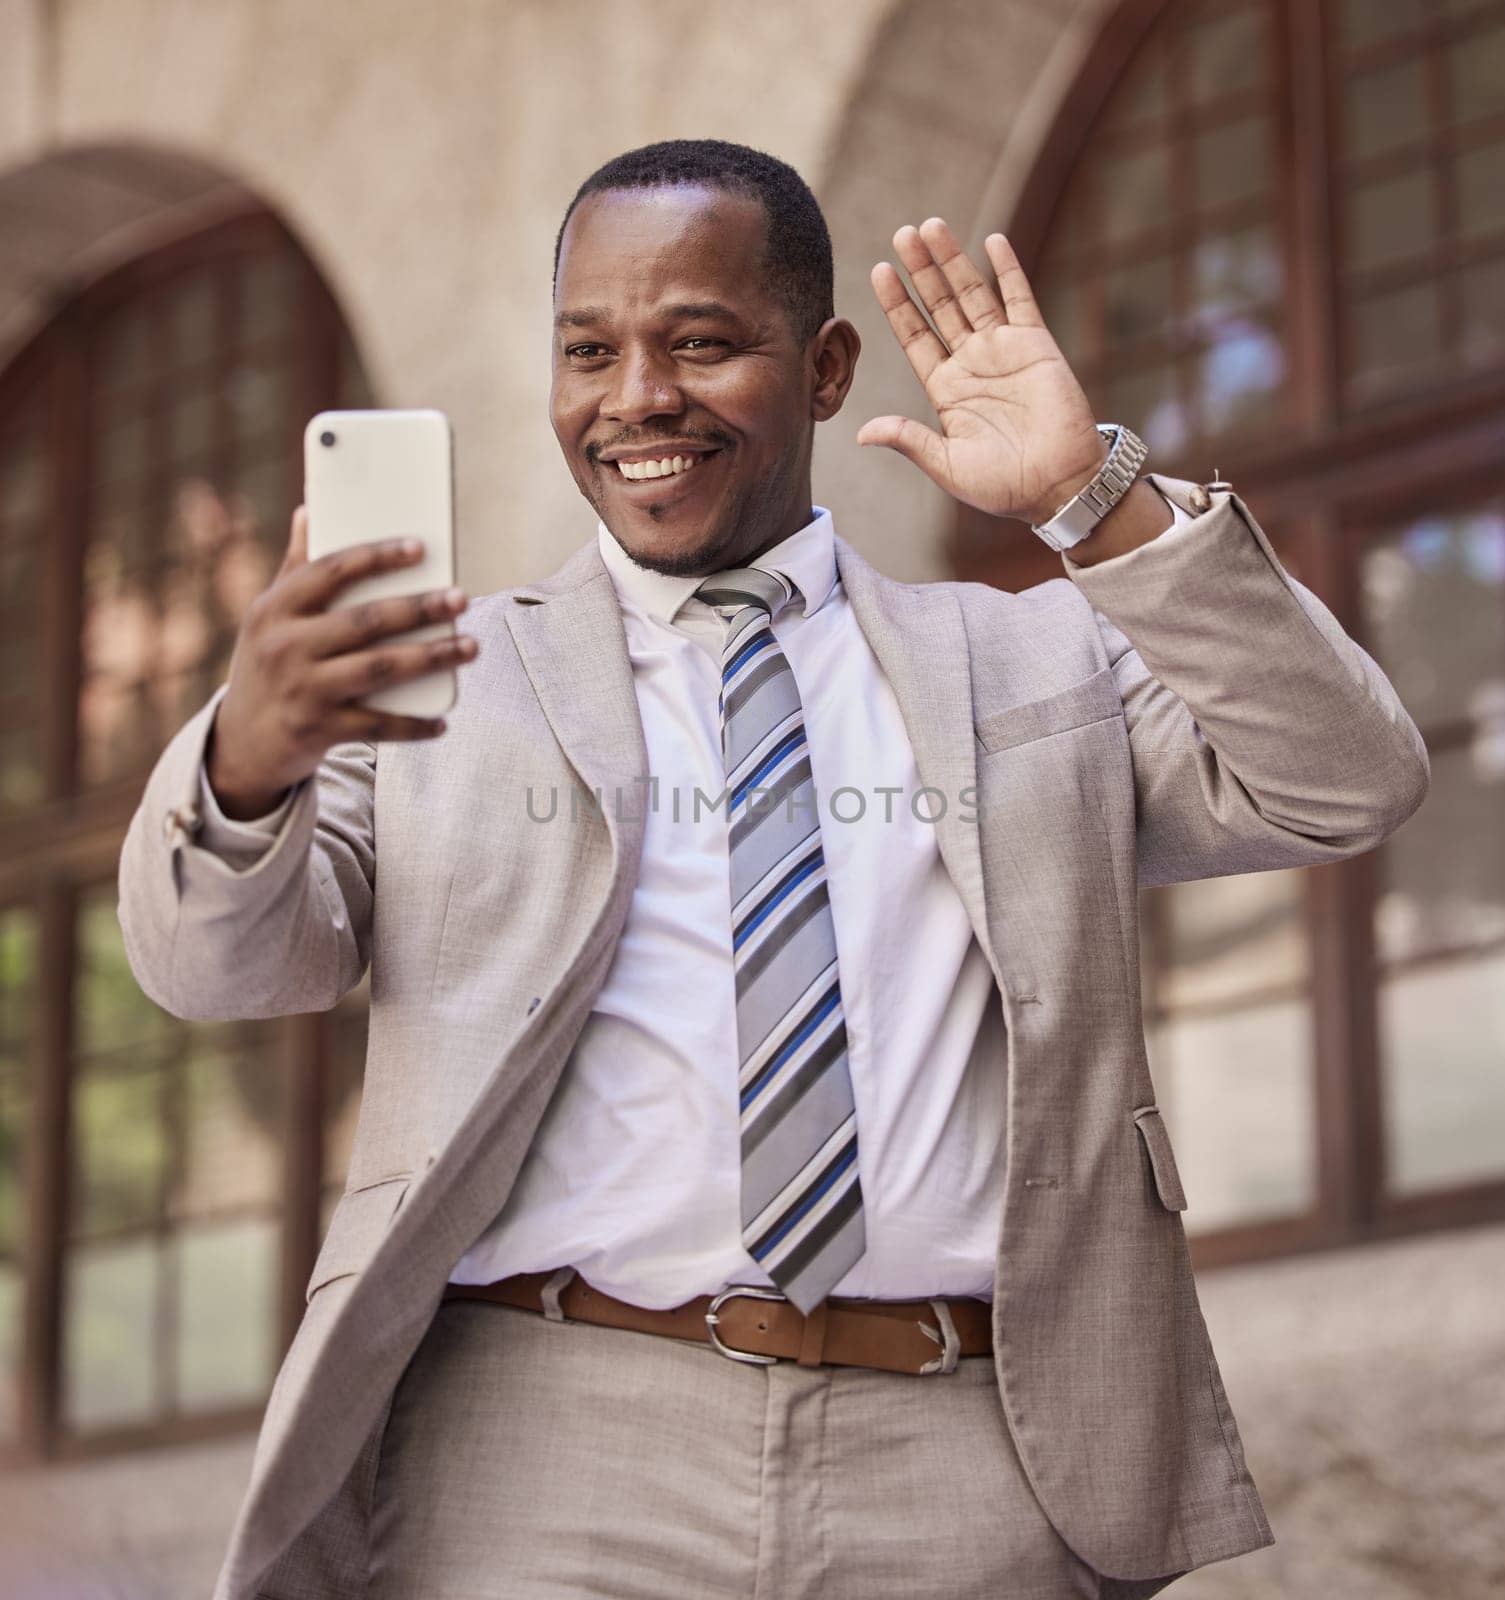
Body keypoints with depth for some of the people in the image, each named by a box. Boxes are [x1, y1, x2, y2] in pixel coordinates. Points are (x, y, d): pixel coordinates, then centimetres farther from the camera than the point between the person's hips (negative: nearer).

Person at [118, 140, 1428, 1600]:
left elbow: (1345, 790, 3)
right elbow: (215, 960, -1)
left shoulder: (1038, 665, 15)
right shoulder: (447, 679, 11)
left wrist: (1097, 500, -6)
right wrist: (252, 751, -24)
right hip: (547, 1476, -1)